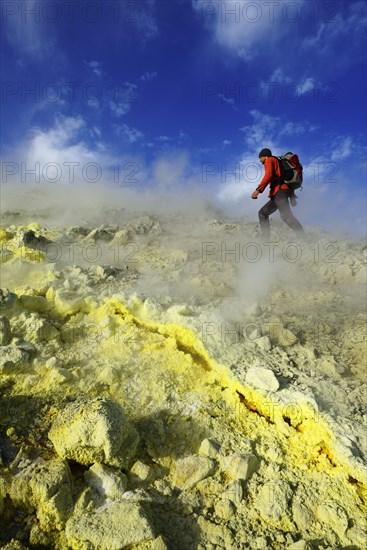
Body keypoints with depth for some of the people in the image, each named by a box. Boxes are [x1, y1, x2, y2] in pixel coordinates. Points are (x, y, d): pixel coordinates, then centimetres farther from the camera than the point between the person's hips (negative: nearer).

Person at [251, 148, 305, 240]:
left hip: (280, 191, -10)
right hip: (283, 191, 10)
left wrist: (258, 190, -21)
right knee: (263, 212, 14)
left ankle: (303, 236, -35)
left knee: (286, 215, -25)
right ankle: (265, 237, 6)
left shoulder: (269, 160, 7)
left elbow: (268, 175, -13)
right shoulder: (279, 162, 34)